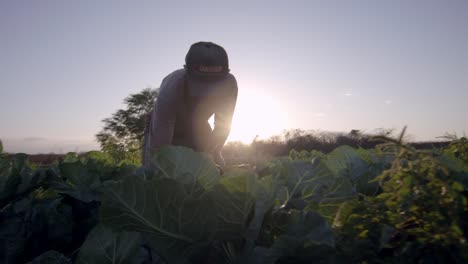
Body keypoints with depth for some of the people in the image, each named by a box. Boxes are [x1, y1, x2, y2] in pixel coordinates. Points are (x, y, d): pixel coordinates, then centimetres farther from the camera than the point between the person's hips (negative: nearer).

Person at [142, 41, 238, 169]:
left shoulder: (228, 84, -30)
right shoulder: (170, 90, -40)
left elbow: (222, 125, -16)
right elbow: (160, 146, -34)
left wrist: (210, 153, -22)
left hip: (197, 128, 3)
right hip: (163, 129, -2)